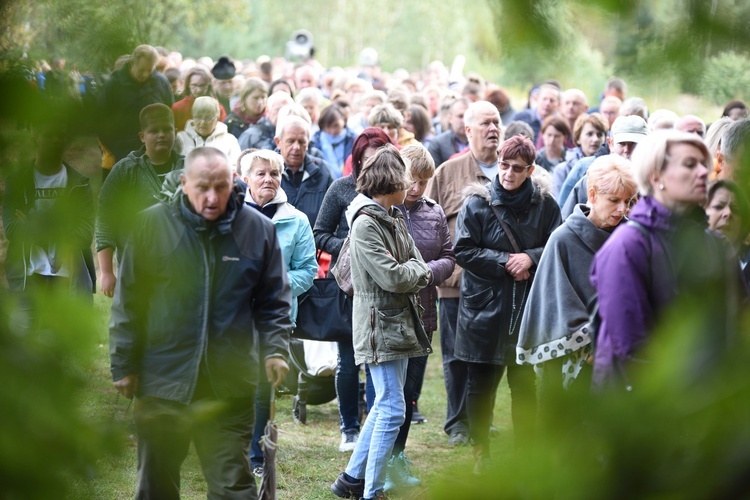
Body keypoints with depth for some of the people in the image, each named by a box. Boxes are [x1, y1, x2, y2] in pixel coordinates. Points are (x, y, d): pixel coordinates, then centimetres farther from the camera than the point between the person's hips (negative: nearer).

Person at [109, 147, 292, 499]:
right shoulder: (151, 224, -2)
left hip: (229, 386, 0)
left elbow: (274, 301, 8)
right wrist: (124, 365, 2)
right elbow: (128, 301, 3)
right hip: (162, 380, 1)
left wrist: (275, 349, -7)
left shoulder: (258, 229, 1)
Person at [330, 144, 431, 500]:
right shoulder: (365, 224, -16)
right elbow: (392, 277, -19)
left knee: (385, 404, 16)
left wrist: (413, 273, -6)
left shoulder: (394, 217, 13)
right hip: (379, 326, -10)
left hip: (400, 323, 10)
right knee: (392, 409, -9)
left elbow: (419, 268, 14)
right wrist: (415, 269, -2)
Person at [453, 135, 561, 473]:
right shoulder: (477, 203, -4)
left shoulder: (544, 204, 2)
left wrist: (531, 258, -13)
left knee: (525, 384, 5)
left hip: (528, 306, 1)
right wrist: (505, 262, -13)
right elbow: (463, 251, -7)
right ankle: (481, 453, 19)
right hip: (484, 307, -1)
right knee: (481, 384, 7)